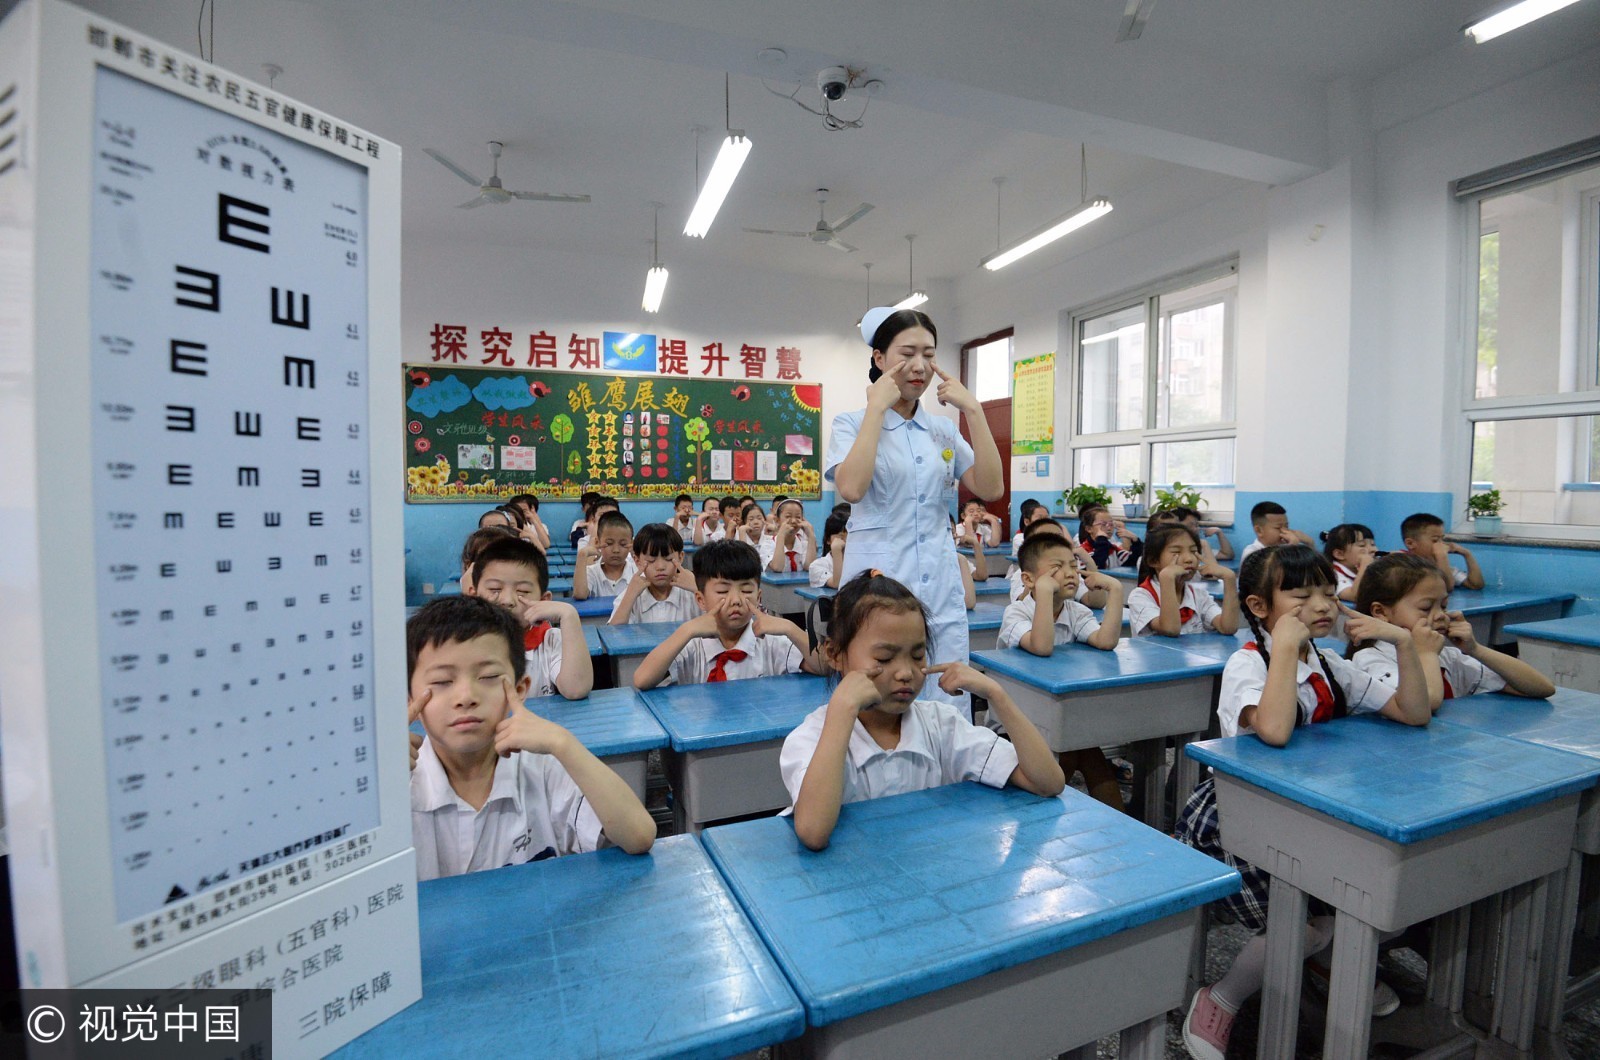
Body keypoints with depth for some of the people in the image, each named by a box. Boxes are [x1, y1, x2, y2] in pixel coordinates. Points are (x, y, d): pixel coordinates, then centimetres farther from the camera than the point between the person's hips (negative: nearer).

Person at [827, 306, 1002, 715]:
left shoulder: (944, 429, 13)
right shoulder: (852, 424, 0)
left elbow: (991, 489, 0)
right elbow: (851, 488, -20)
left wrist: (973, 411, -3)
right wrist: (877, 408, -14)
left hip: (942, 588, 4)